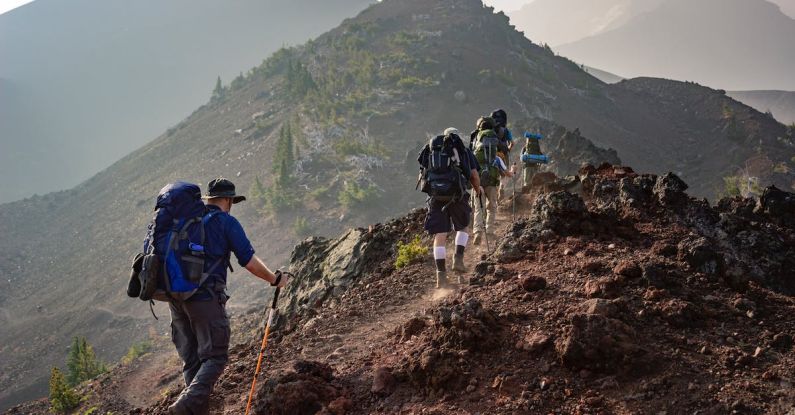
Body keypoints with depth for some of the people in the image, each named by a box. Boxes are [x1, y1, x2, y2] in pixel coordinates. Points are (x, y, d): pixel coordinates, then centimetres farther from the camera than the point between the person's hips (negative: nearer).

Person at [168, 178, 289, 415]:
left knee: (190, 359, 13)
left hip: (175, 295, 6)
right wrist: (274, 279, 11)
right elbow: (250, 262, -5)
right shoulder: (226, 222, -1)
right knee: (215, 357, -1)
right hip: (206, 297, -6)